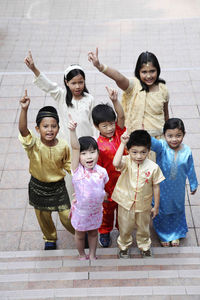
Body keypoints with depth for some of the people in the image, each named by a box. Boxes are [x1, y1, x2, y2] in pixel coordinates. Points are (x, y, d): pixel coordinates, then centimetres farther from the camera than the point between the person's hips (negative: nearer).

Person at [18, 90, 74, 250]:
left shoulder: (63, 146, -18)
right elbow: (23, 130, -44)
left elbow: (68, 164, 1)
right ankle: (50, 239, 49)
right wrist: (24, 109, -57)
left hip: (58, 186, 0)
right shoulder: (34, 145, -25)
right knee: (43, 217, 19)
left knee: (67, 216, 6)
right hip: (38, 186, 0)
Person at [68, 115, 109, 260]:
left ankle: (92, 255, 48)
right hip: (81, 211, -2)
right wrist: (73, 131, -50)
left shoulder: (102, 171, -15)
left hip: (96, 210, 2)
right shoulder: (77, 170, -25)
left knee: (93, 233, 24)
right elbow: (75, 147, -39)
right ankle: (82, 255, 47)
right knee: (80, 235, 21)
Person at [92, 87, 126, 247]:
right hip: (108, 185, -3)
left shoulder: (118, 132, -10)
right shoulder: (98, 145, -23)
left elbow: (121, 116, -27)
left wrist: (115, 100, -42)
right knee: (107, 209, 20)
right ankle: (104, 232, 44)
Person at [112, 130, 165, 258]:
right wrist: (123, 143, -44)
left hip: (143, 205, 1)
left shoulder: (153, 167, -19)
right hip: (126, 203, -1)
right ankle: (124, 246, 50)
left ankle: (144, 245, 53)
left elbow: (156, 187, -7)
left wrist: (156, 206, 0)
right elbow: (116, 163, -46)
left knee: (143, 228, 25)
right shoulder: (126, 162, -22)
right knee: (125, 229, 21)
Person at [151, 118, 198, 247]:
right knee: (162, 212, 19)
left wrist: (193, 185, 12)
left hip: (178, 190, 2)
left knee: (177, 211, 23)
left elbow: (190, 169, -1)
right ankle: (164, 235, 46)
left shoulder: (187, 151, -16)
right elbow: (152, 142, -47)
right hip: (162, 189, -2)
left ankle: (175, 234, 50)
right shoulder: (161, 146, -24)